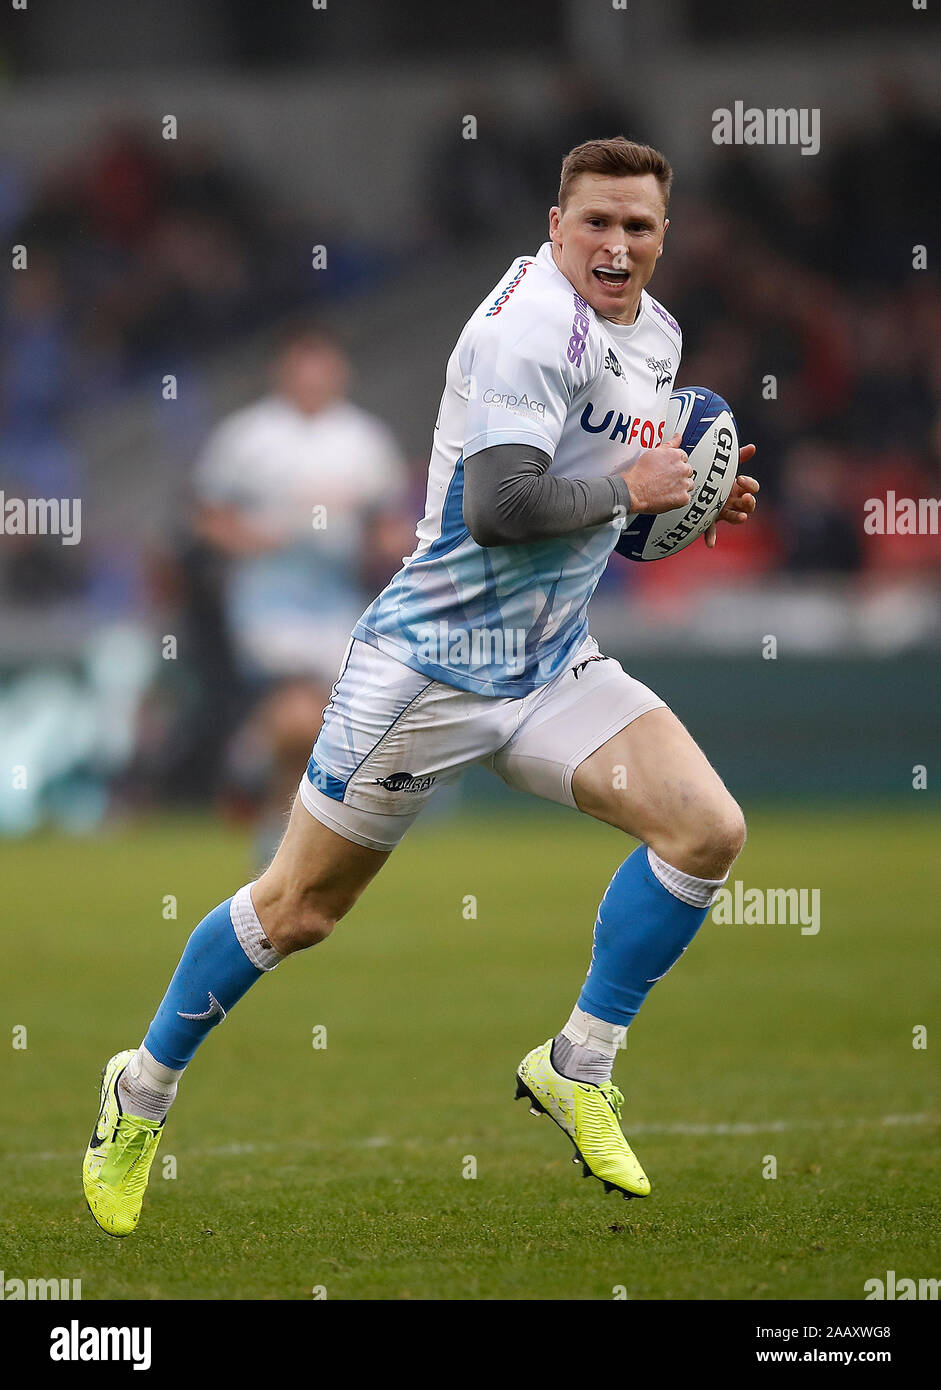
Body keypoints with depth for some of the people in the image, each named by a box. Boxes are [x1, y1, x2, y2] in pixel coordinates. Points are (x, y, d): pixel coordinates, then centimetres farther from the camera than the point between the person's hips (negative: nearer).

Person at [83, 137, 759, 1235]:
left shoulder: (654, 335, 9)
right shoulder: (531, 322, -21)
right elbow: (499, 508, -31)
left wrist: (687, 503, 8)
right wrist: (628, 489, -20)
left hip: (551, 666, 7)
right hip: (431, 660, -7)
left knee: (707, 829, -13)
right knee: (297, 909, 3)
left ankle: (578, 1067, 1)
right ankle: (143, 1088, 26)